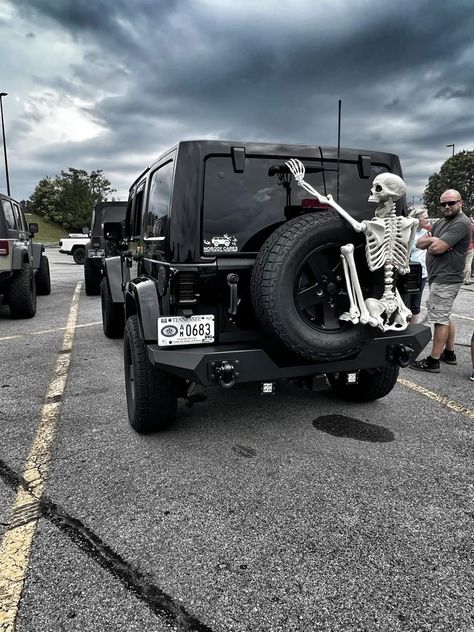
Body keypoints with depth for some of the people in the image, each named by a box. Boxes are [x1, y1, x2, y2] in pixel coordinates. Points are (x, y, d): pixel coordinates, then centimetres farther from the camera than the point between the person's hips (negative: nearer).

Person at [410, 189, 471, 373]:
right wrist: (432, 240, -10)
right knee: (446, 317, 18)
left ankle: (433, 361, -2)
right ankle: (449, 353, 30)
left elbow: (437, 248, -23)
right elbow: (419, 243, 9)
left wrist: (429, 243, -2)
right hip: (438, 277, 10)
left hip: (446, 279, -10)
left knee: (440, 319, -7)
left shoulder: (461, 223, -13)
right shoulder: (440, 223, 16)